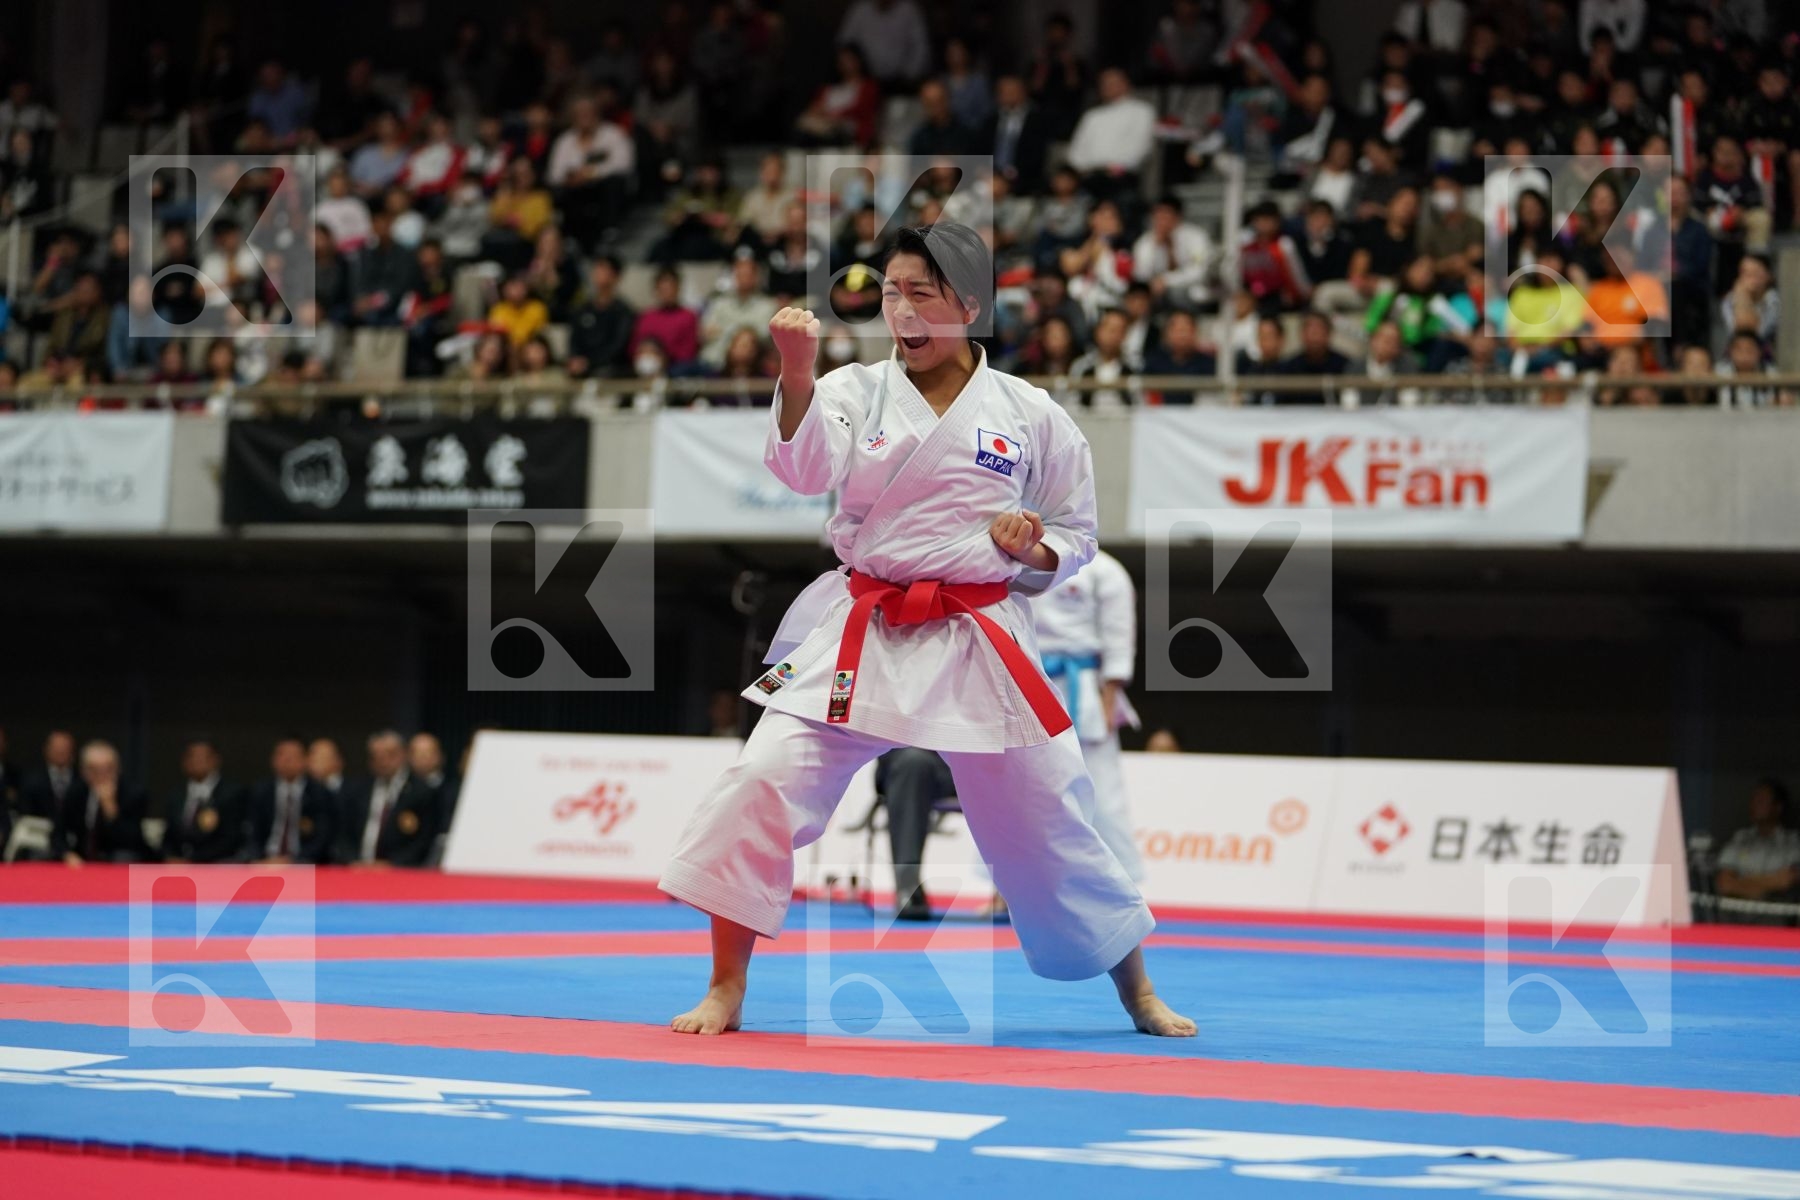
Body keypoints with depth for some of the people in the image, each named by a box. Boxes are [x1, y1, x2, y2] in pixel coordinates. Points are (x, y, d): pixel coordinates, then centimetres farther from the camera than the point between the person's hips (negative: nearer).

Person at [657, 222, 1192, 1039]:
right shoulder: (857, 391, 0)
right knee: (765, 782, -15)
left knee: (1048, 824, 9)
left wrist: (1034, 549, -12)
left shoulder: (1028, 417, 0)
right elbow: (807, 467, -20)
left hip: (979, 642, 0)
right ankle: (725, 991, -3)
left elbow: (1075, 536, 11)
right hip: (859, 634, 0)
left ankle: (1137, 991, 30)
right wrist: (797, 372, -36)